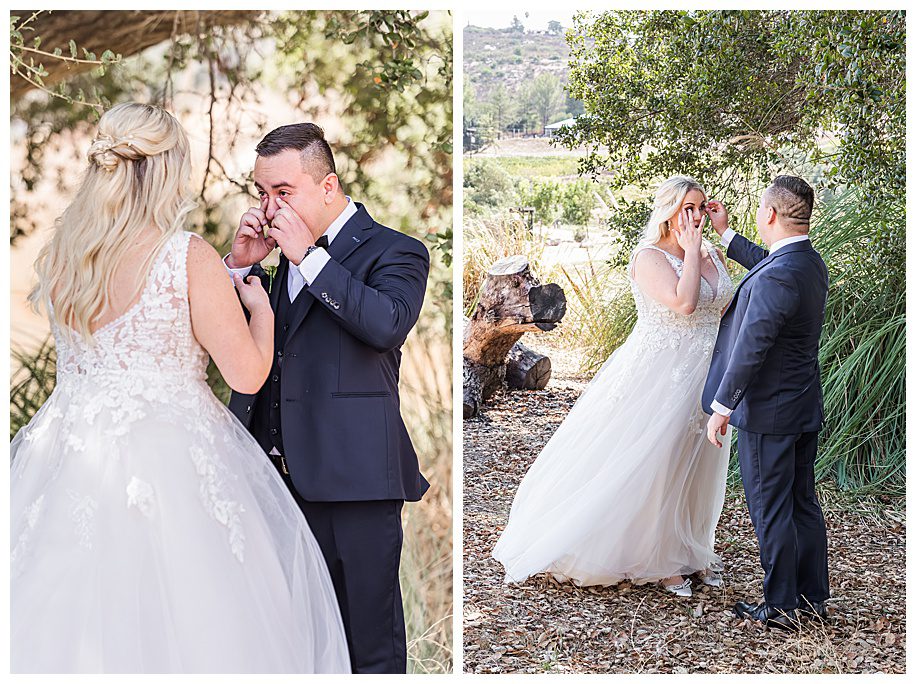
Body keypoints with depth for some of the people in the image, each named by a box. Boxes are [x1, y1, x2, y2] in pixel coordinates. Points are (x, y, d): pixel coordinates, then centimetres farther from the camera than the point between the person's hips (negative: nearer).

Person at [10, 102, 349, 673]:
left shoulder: (56, 255, 2)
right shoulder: (191, 259, -15)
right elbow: (249, 375, -11)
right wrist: (262, 307, 7)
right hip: (171, 467, -5)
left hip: (70, 456, 6)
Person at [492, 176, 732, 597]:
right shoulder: (650, 257, -12)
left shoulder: (714, 256, 9)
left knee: (697, 466, 12)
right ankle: (657, 561, 11)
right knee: (653, 465, -1)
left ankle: (691, 552, 27)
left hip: (705, 379, 7)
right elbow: (683, 302, -28)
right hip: (661, 376, -7)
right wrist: (692, 250, -17)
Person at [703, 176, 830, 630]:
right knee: (803, 503, 17)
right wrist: (725, 233, 35)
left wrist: (722, 406, -17)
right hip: (805, 409, 9)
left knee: (770, 509, 2)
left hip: (767, 413, -9)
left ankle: (780, 606, 12)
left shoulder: (777, 278, -25)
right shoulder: (811, 263, 6)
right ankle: (812, 597, 27)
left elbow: (750, 347, -24)